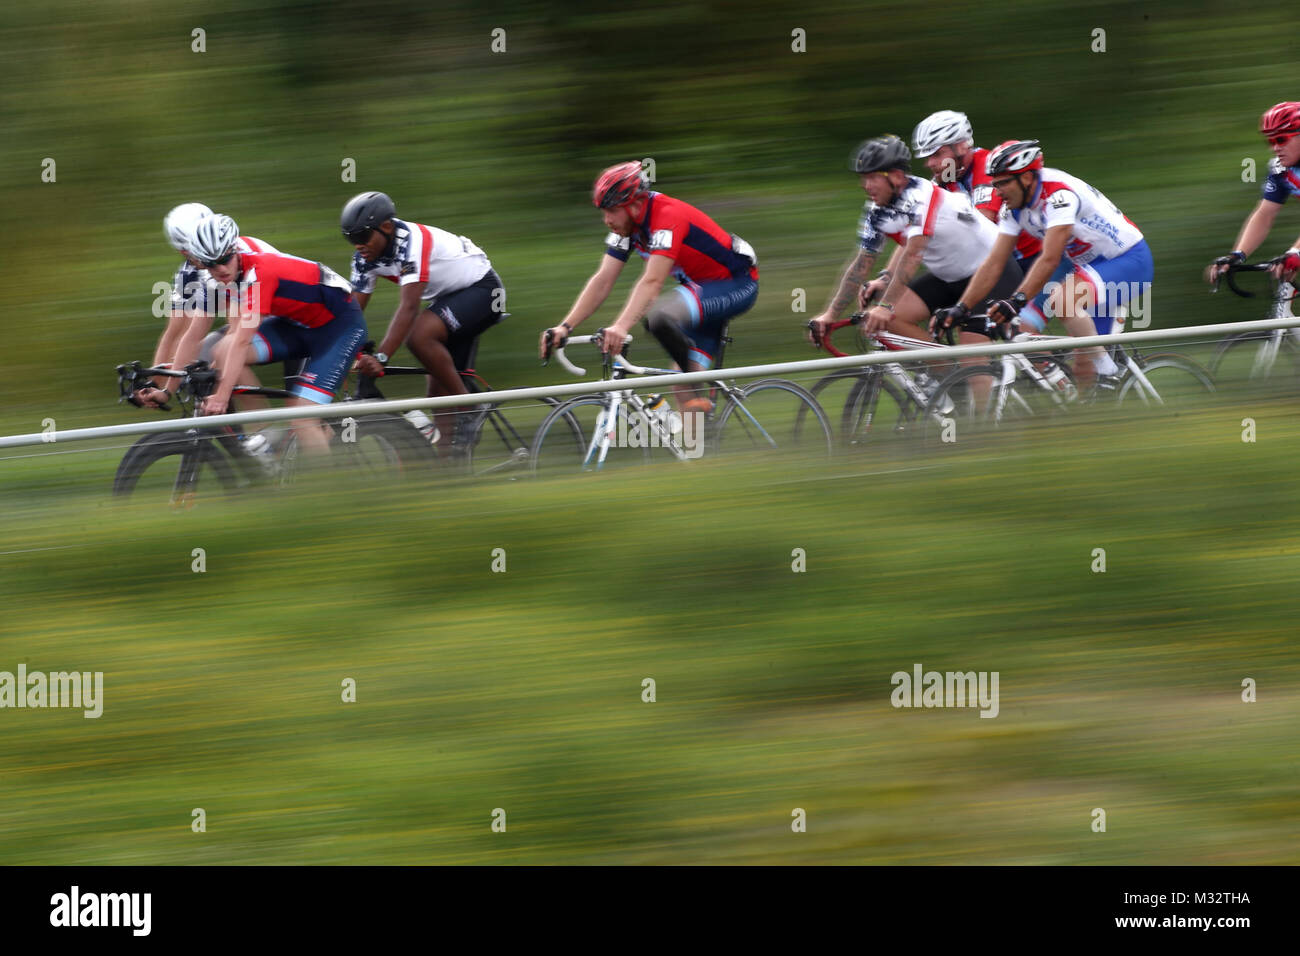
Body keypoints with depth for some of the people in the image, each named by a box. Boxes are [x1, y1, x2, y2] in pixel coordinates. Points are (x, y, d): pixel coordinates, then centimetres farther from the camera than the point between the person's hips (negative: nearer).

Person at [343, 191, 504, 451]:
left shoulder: (411, 241, -31)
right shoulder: (365, 257, -7)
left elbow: (409, 307, -39)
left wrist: (380, 358, -47)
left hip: (481, 289, -9)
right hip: (447, 297, 9)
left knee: (420, 336, -33)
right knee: (439, 393, 1)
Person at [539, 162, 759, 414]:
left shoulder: (668, 216, -27)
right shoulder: (626, 224, -2)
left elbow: (652, 282, -38)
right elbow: (602, 281, -4)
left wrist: (621, 327, -49)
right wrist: (565, 327, -13)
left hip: (736, 286, -9)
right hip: (699, 285, 9)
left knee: (658, 317, -34)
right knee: (682, 391, -1)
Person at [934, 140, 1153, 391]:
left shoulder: (1059, 194, -27)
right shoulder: (1014, 207, -2)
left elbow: (1050, 260, -35)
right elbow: (994, 263, -3)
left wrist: (1017, 300, -45)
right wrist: (960, 309, -12)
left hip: (1128, 262, -9)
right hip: (1084, 264, 9)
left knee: (1061, 298, -34)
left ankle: (1107, 372, -21)